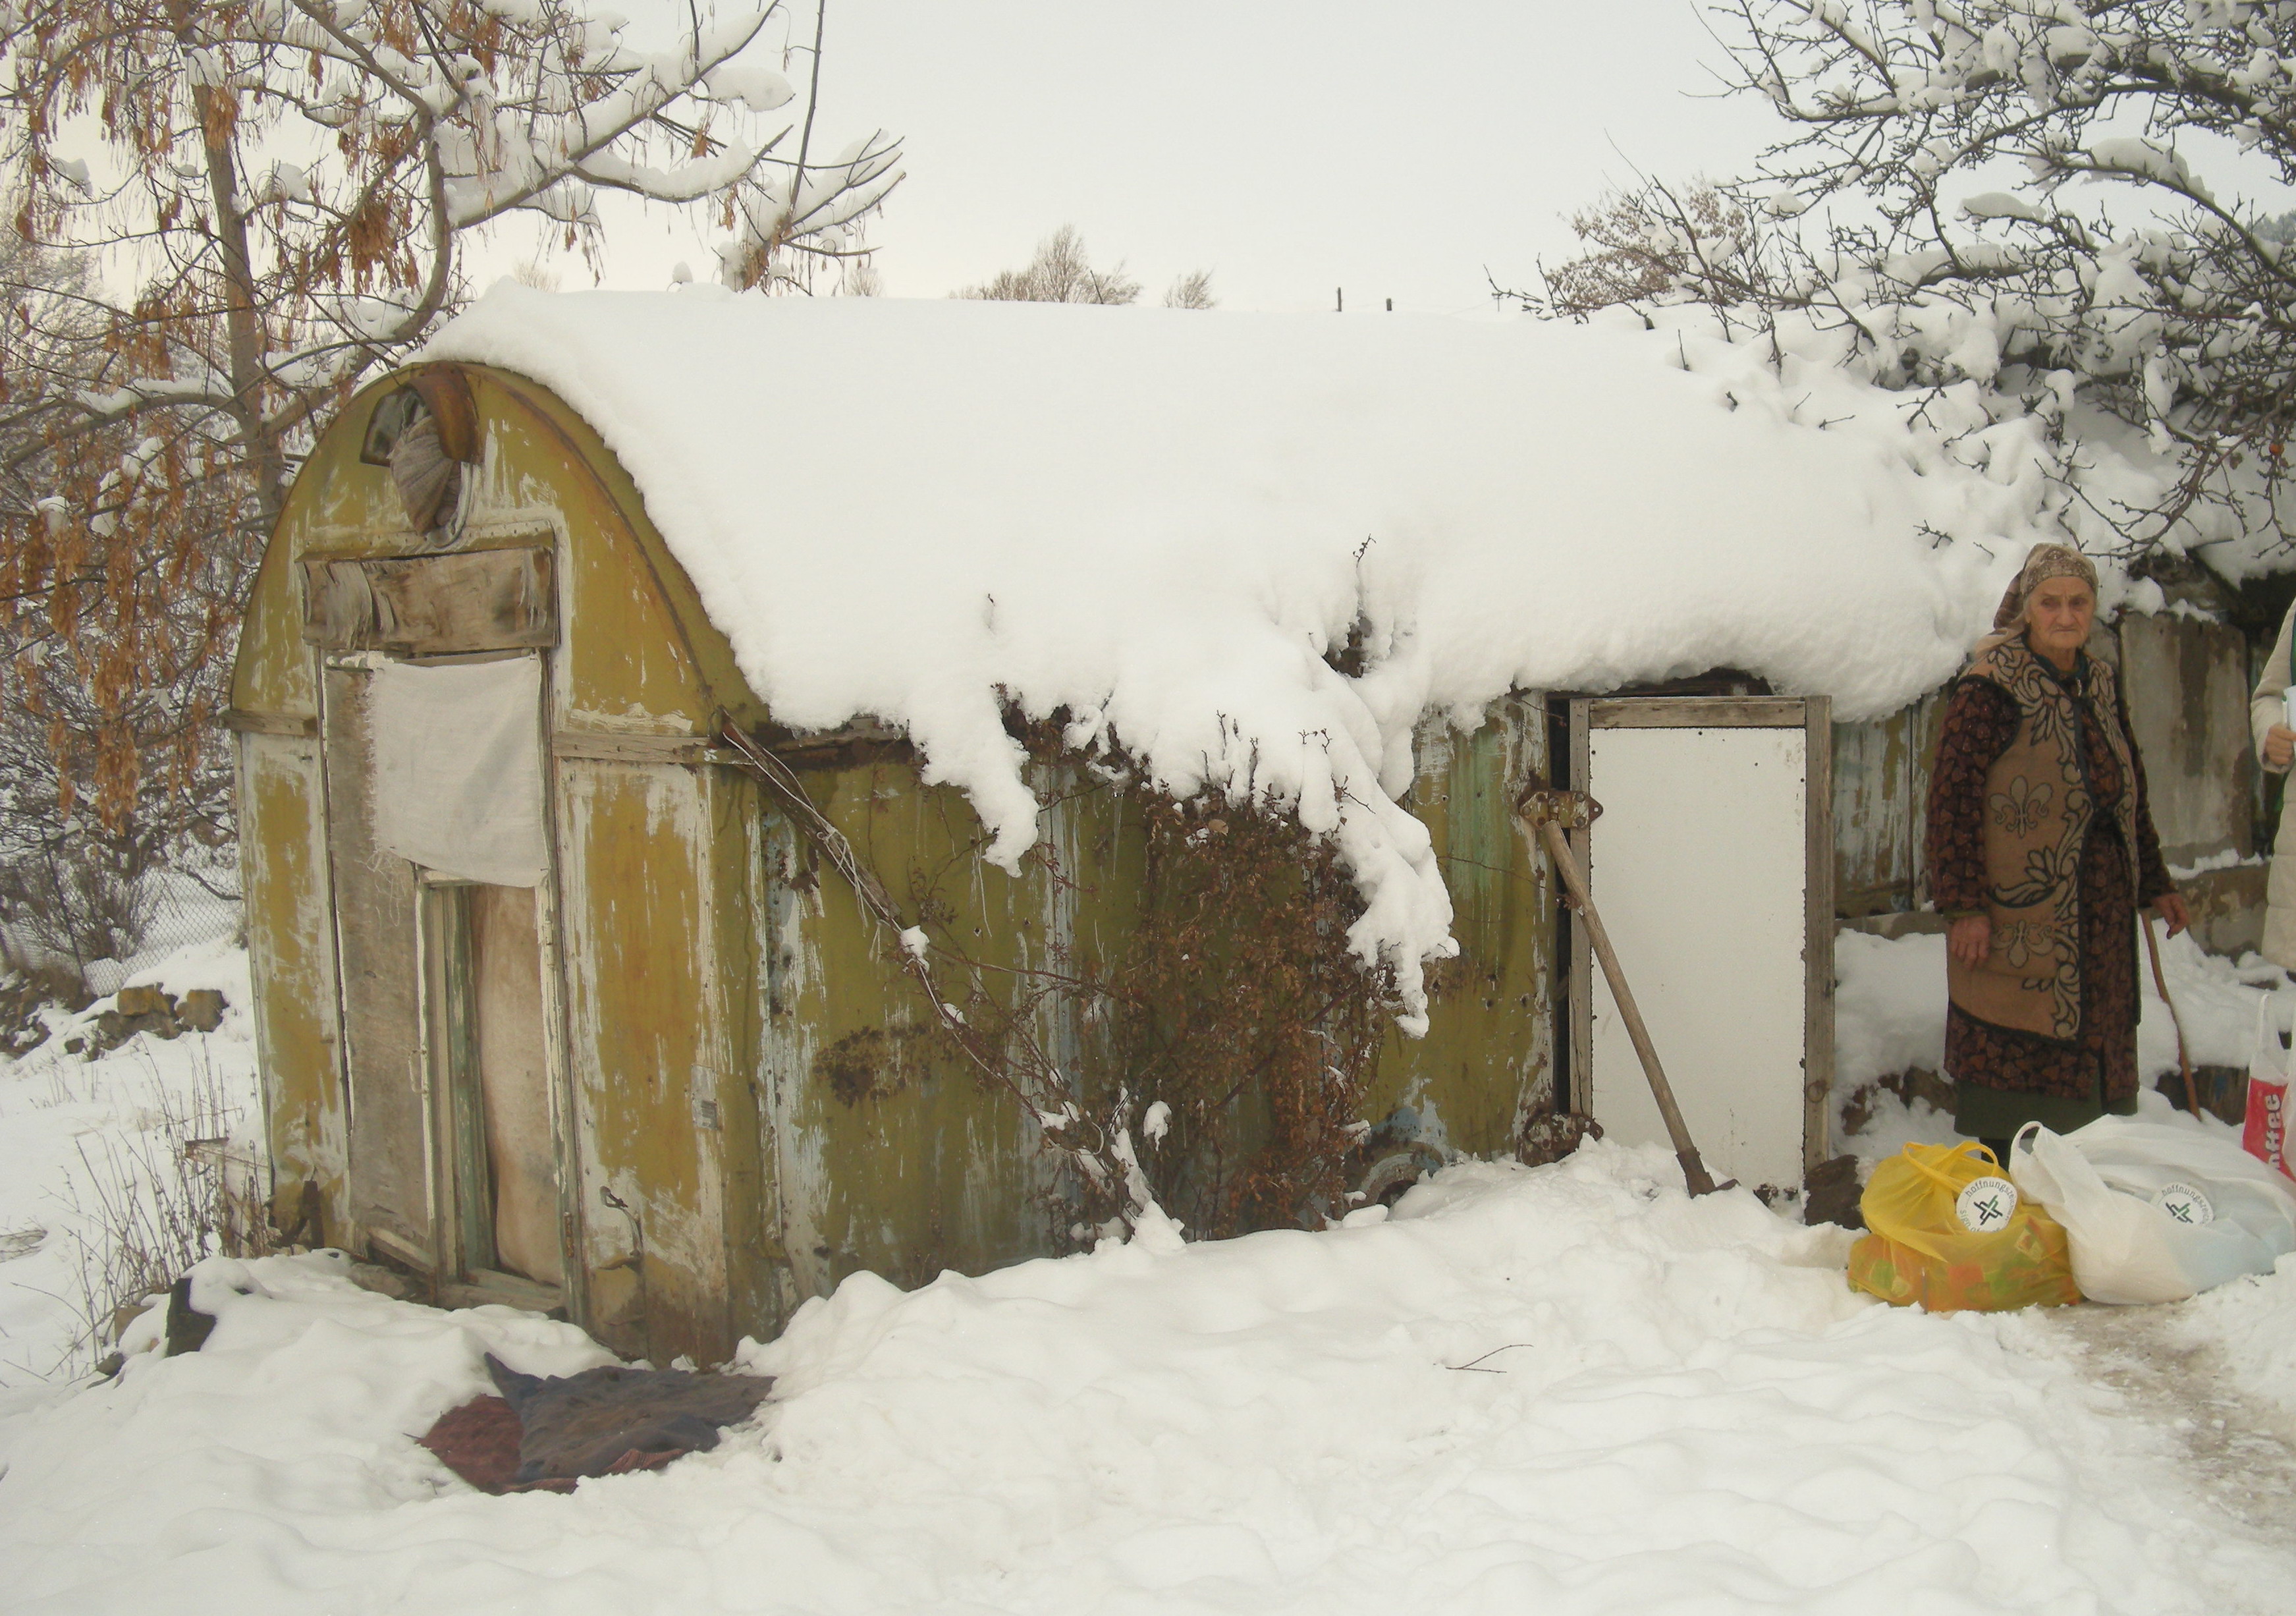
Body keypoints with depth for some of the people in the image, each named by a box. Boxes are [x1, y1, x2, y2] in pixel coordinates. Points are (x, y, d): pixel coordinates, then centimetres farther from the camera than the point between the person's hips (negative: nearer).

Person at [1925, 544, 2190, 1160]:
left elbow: (2130, 796, 20)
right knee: (2016, 1067, -2)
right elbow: (1952, 797, -16)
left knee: (2087, 1054, 12)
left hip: (2100, 911, 7)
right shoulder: (1991, 689, -11)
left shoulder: (2101, 685, 12)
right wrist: (1965, 904, -20)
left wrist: (2155, 883, 20)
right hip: (2019, 914, -7)